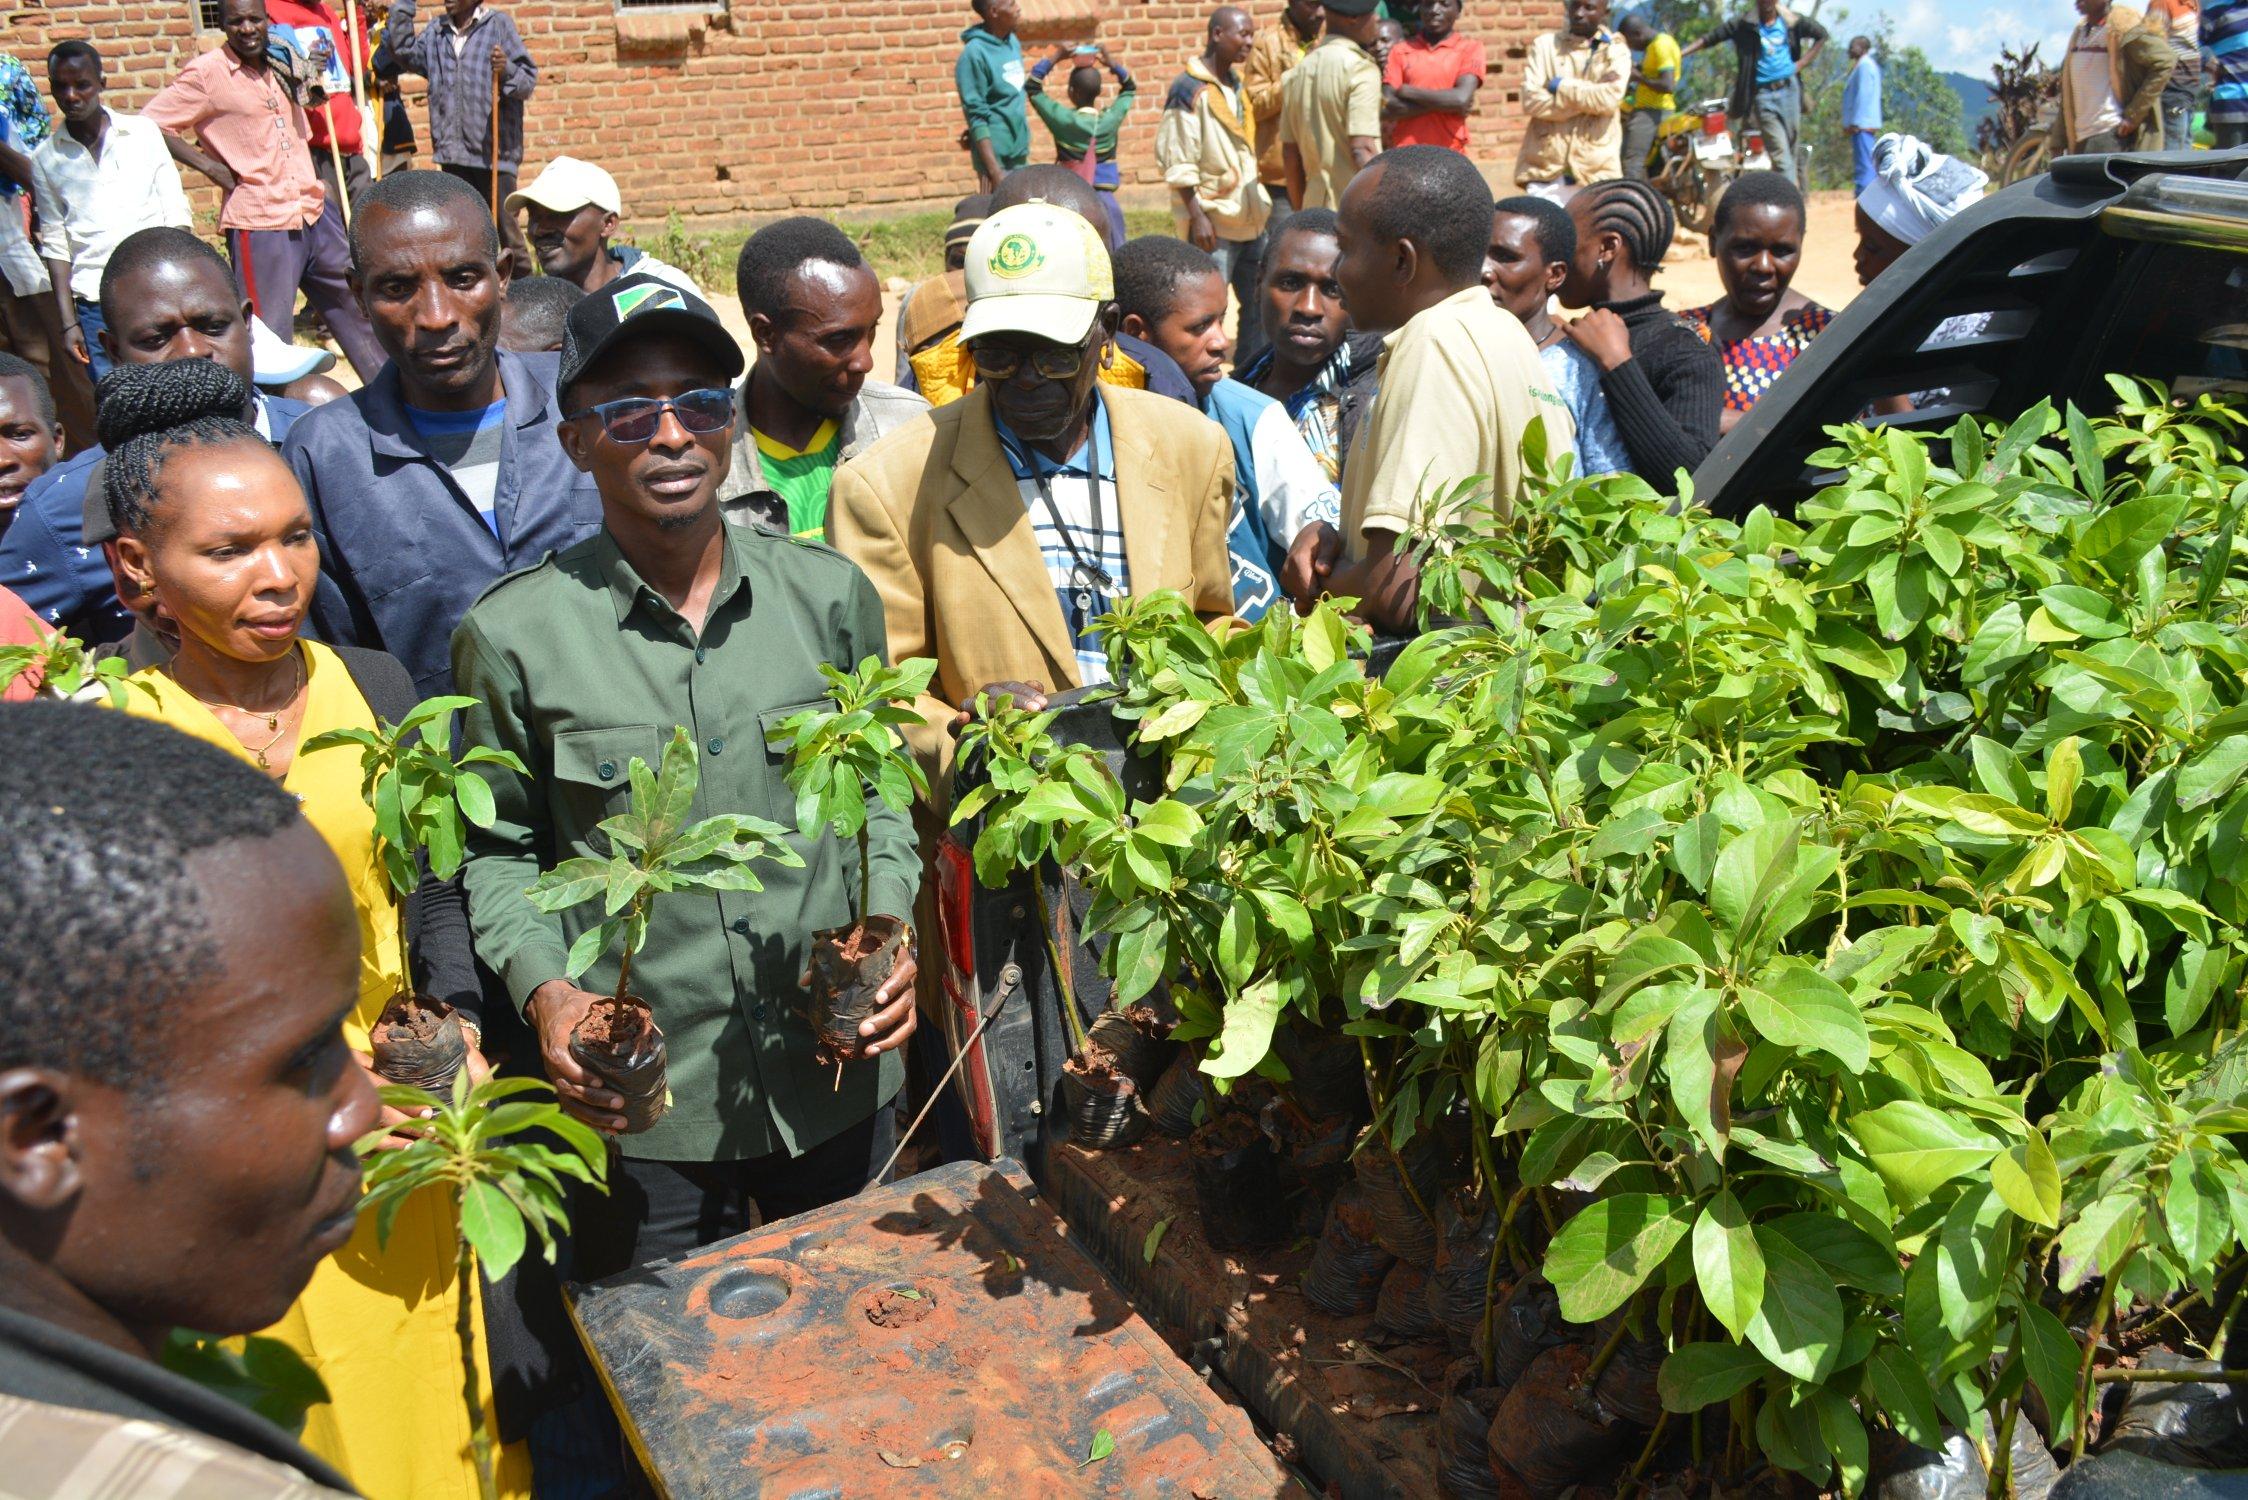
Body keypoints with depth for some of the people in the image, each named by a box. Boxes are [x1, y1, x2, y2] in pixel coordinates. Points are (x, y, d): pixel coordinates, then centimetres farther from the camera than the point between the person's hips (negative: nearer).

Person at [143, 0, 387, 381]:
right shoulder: (206, 73, -8)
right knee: (271, 337, -2)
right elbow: (150, 125, -10)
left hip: (313, 210, 7)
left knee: (356, 304, 17)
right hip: (259, 223, -7)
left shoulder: (281, 64, 10)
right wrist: (209, 165, -13)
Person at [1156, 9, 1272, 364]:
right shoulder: (1190, 89, -10)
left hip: (1250, 219, 8)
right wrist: (1197, 216, -20)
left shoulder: (1236, 84, 14)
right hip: (1213, 223, -8)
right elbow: (1177, 163, -15)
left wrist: (1261, 204, 16)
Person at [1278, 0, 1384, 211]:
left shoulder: (1302, 68, 12)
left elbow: (1290, 152, 15)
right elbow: (1362, 150, -20)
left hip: (1315, 208, 8)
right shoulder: (1360, 67, -10)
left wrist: (1301, 213, 22)